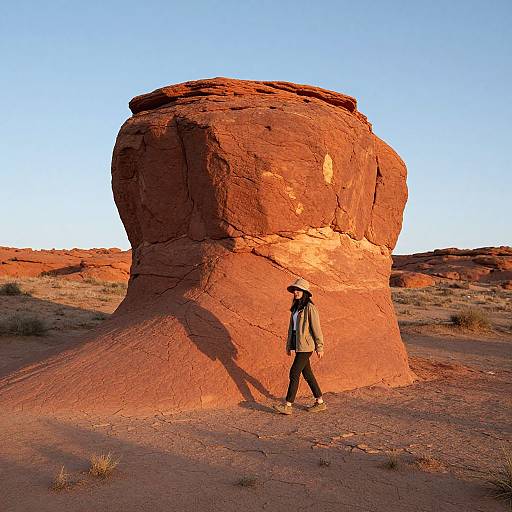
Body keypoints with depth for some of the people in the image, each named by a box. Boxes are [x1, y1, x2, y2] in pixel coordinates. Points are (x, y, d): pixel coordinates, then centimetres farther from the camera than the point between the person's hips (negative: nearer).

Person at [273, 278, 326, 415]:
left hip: (306, 346, -9)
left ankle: (287, 405, -3)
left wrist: (319, 347, -12)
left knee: (294, 373, -8)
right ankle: (320, 402, 23)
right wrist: (289, 345, 18)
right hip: (297, 345, 9)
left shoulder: (310, 308, -12)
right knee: (307, 374, 13)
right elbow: (291, 327, 17)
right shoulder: (295, 307, 13)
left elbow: (316, 328, -12)